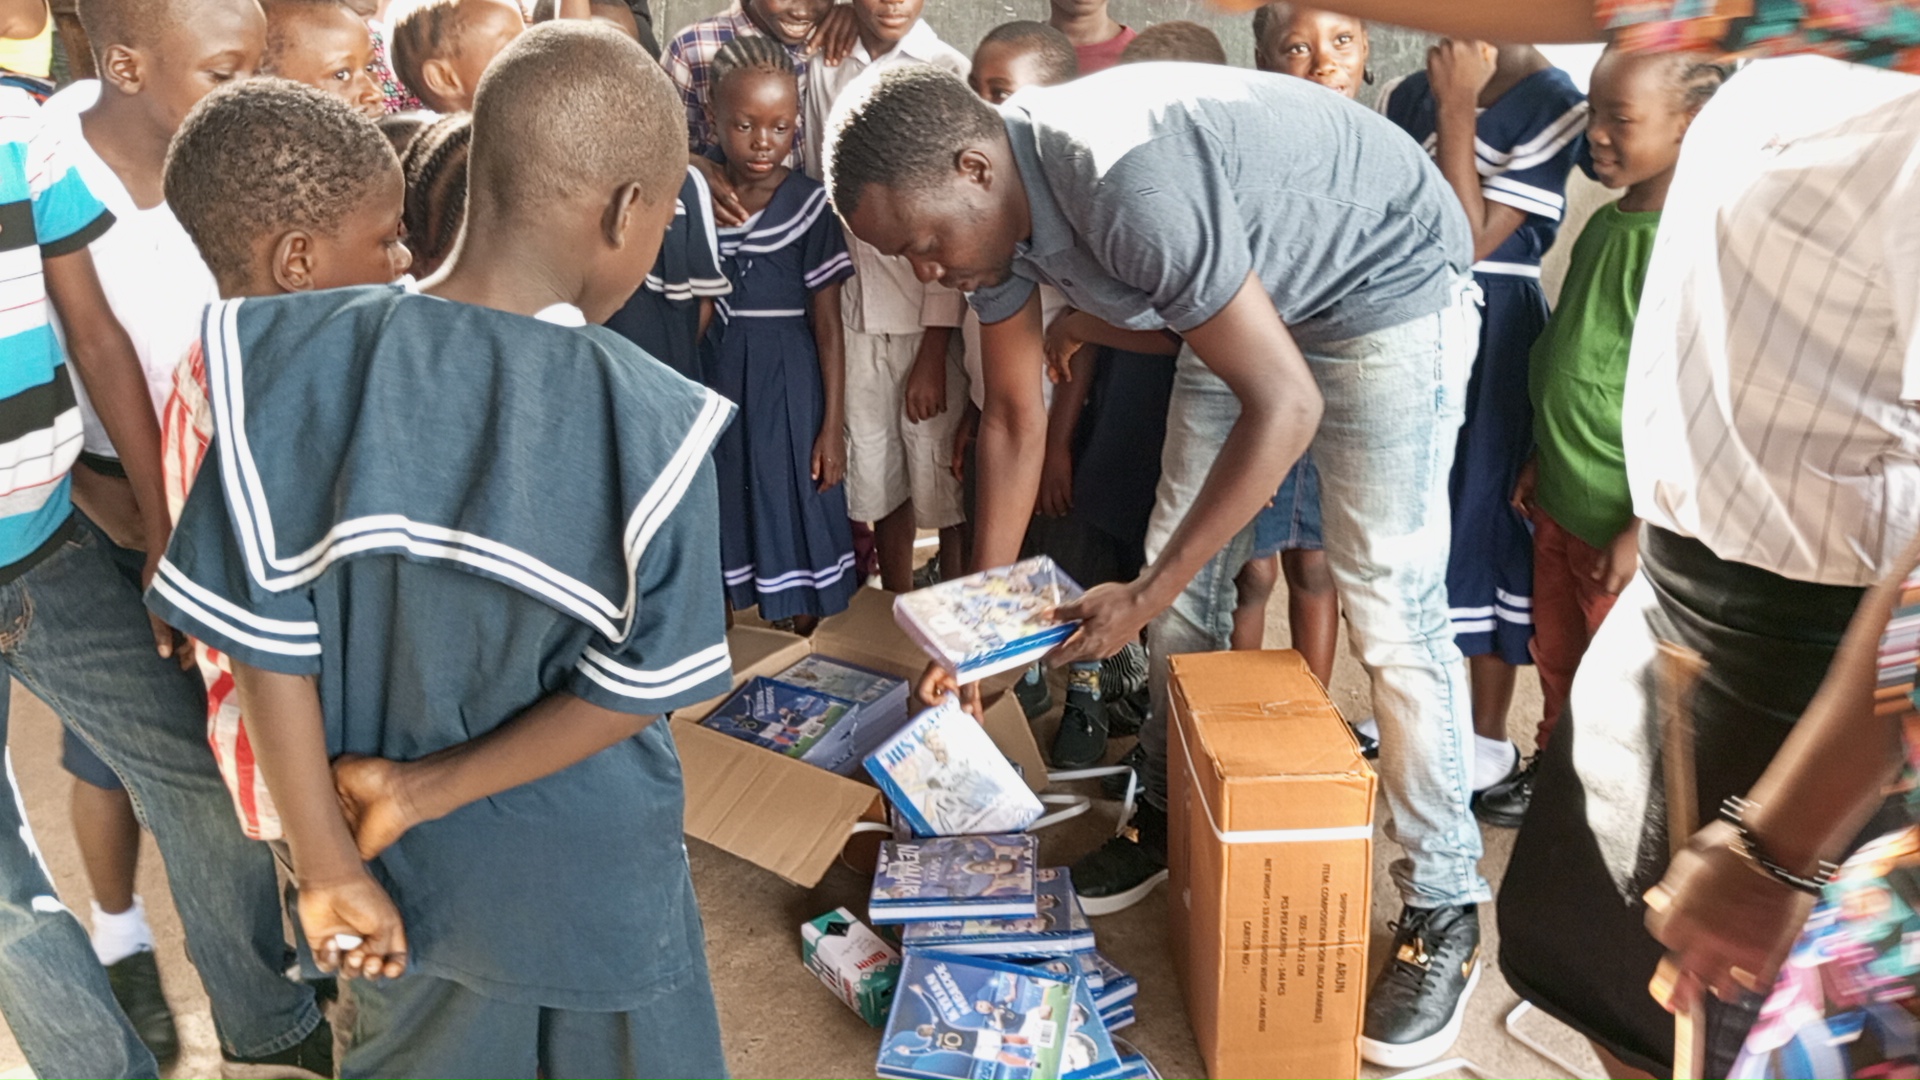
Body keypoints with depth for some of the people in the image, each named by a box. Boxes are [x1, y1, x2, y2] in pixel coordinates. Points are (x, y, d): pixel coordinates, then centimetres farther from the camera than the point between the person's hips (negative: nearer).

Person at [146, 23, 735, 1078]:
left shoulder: (305, 362, -17)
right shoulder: (644, 426, -24)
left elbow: (264, 638, -14)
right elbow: (635, 690, -19)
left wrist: (327, 867, -5)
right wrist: (425, 788, -9)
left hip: (406, 865, 3)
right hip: (590, 879, -2)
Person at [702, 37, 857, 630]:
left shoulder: (809, 204, -9)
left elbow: (828, 326, -7)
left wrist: (833, 427, -8)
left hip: (787, 381, -3)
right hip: (713, 377, 3)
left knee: (792, 519, 3)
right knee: (726, 512, 10)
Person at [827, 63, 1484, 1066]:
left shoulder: (1128, 186, -38)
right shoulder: (991, 203, -11)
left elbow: (1286, 404, -34)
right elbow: (1013, 417, -1)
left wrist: (1144, 597, -28)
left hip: (1386, 282, -8)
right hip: (1255, 290, 8)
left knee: (1388, 600, -10)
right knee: (1185, 572, 7)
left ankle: (1443, 911, 5)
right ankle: (1173, 818, 25)